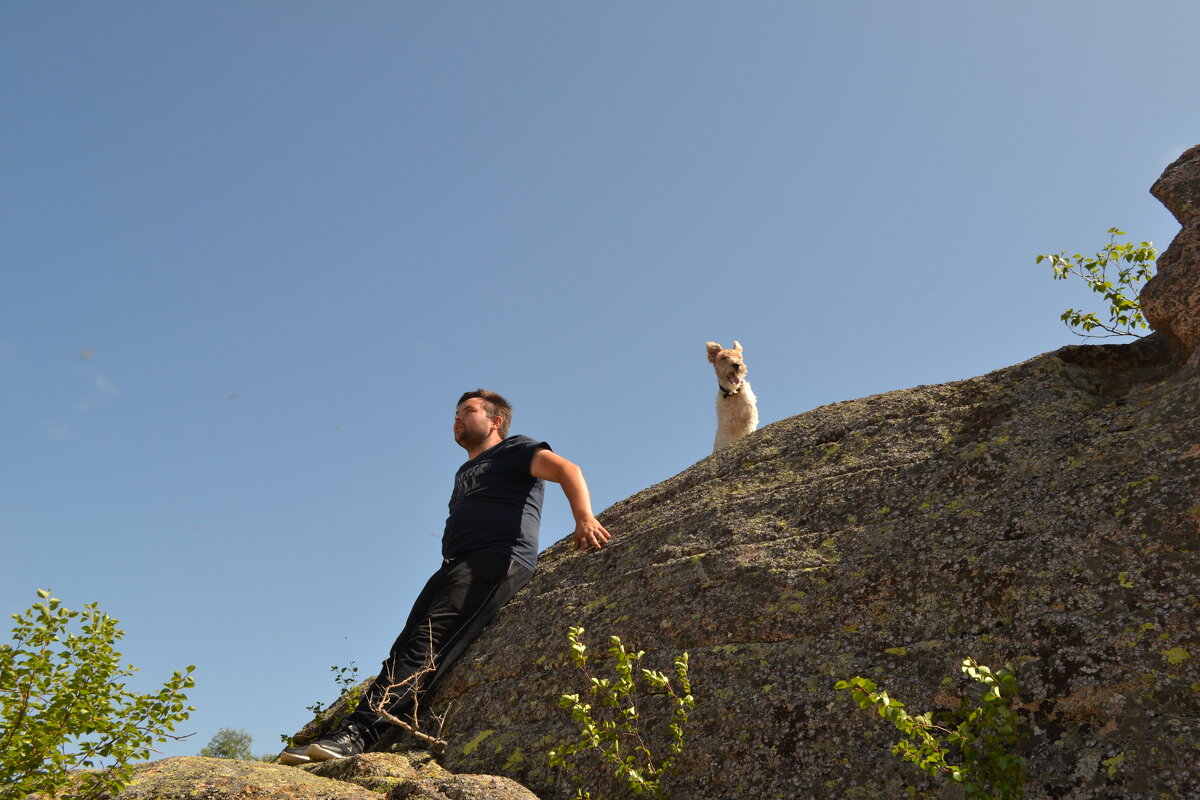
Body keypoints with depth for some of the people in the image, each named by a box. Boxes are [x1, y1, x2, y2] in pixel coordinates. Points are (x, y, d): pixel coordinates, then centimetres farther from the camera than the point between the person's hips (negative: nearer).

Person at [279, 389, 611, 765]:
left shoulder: (514, 450, 10)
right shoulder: (464, 474, 35)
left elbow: (566, 469, -7)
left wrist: (584, 519, -26)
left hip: (498, 561, -8)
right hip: (455, 566, 8)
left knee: (428, 640, -25)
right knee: (407, 645, -12)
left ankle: (358, 733, -38)